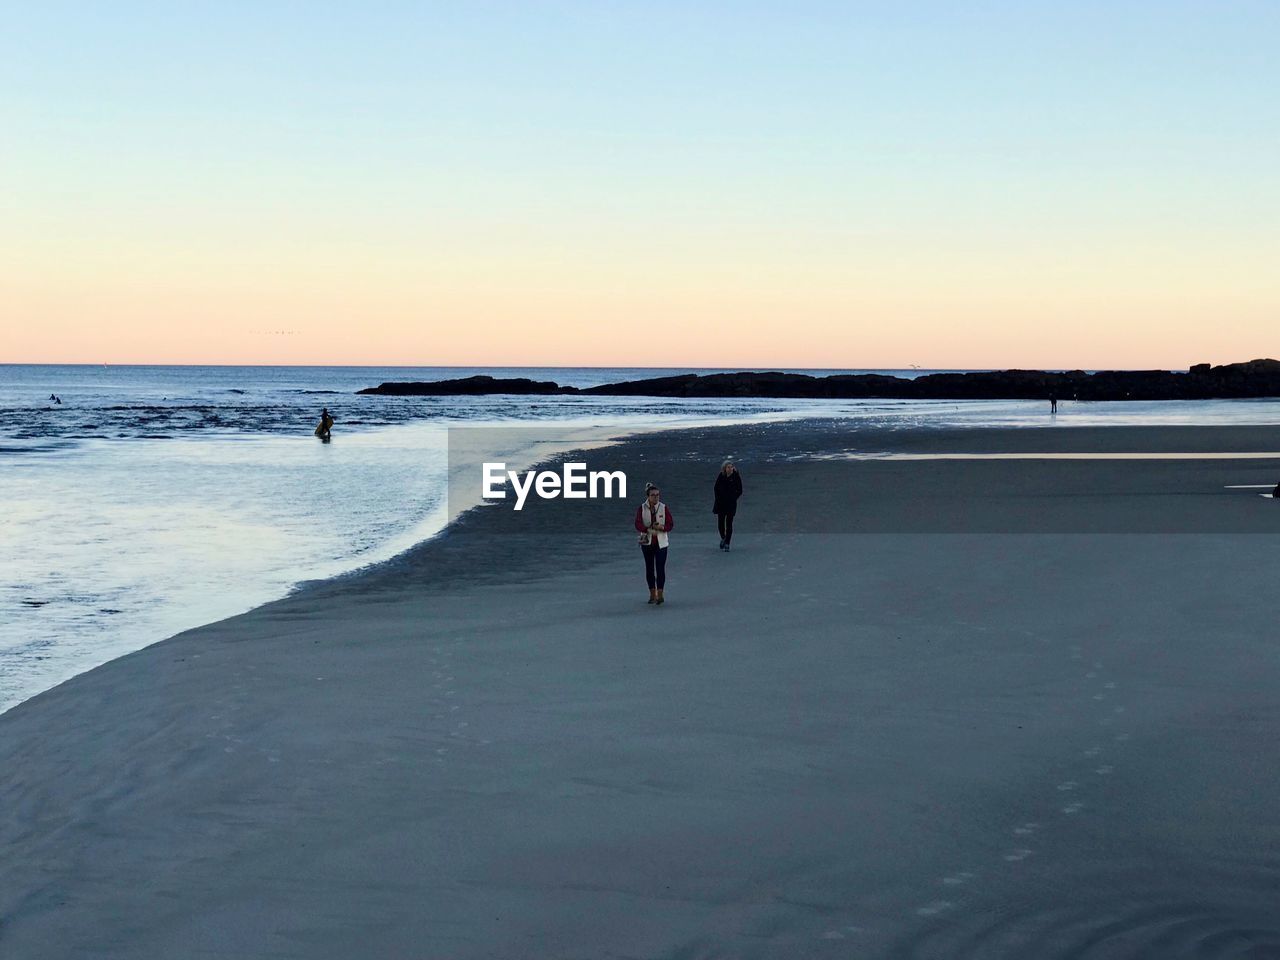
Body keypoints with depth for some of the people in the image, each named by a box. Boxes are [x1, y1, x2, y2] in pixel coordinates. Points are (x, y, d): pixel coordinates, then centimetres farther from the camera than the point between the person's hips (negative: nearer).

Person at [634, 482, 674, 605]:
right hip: (647, 543, 1)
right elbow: (638, 525, -12)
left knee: (660, 568, -9)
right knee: (649, 568, 8)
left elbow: (670, 524, -3)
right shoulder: (641, 509, -3)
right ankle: (652, 594, 18)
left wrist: (660, 527, -22)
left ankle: (660, 594, -7)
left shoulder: (664, 508, -2)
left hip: (661, 543, -1)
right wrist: (649, 530, -29)